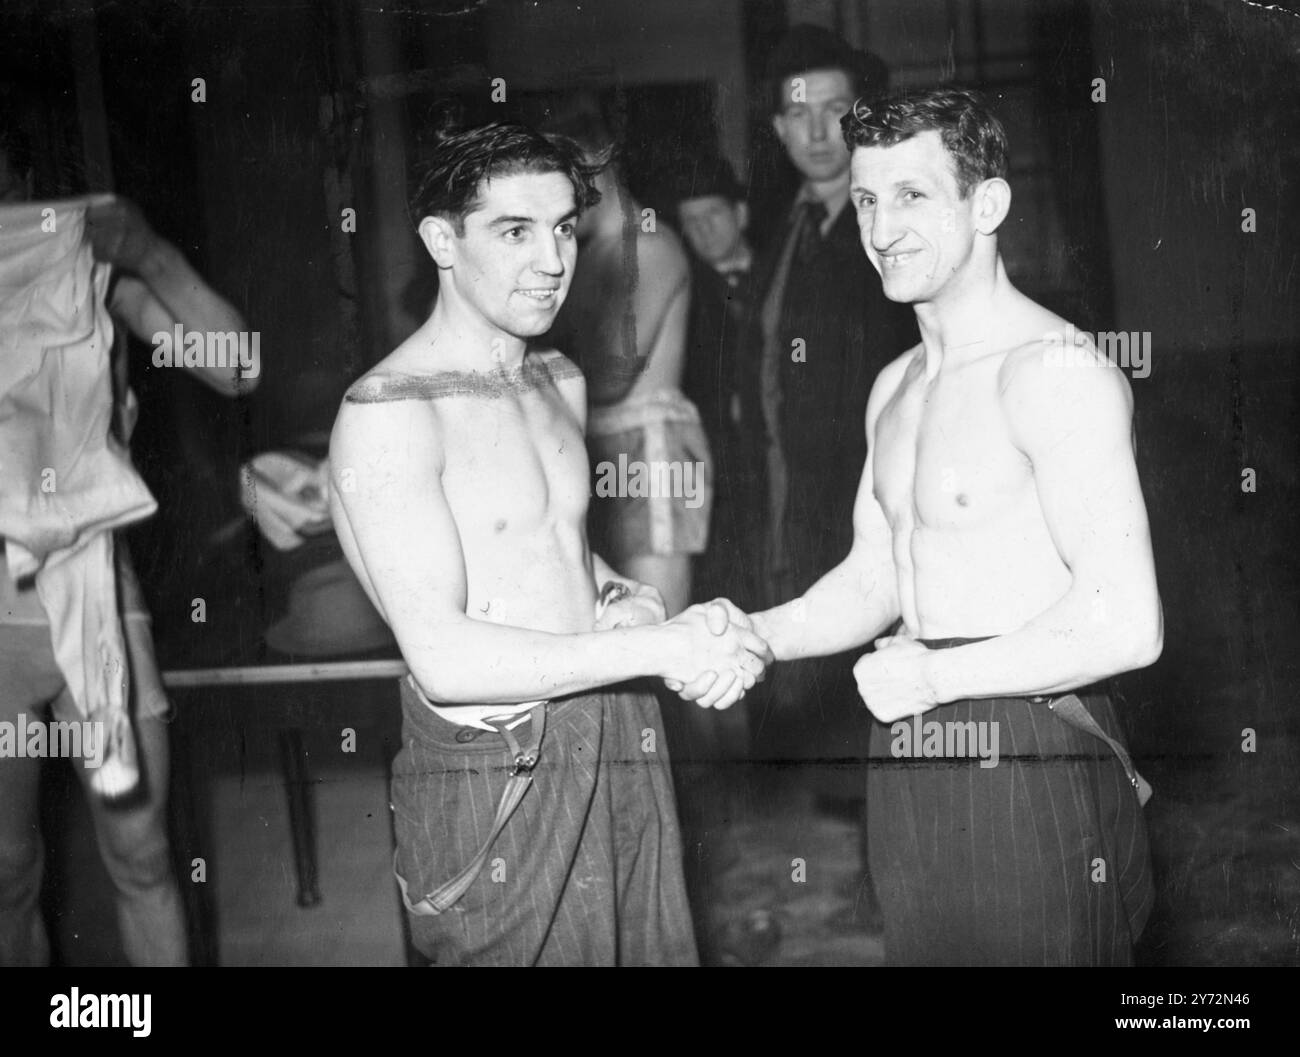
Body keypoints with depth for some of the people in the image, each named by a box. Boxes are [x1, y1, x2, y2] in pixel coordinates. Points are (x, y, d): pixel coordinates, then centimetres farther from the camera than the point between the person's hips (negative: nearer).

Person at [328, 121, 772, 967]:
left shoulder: (561, 382, 11)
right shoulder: (389, 413, -15)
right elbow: (442, 658, -22)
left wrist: (627, 596, 3)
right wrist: (663, 647, -22)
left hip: (621, 753, 7)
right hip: (496, 782, -7)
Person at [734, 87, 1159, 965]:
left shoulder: (1056, 373, -16)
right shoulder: (895, 388, 13)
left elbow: (1126, 626, -22)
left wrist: (928, 675, -14)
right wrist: (755, 635, 3)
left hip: (1033, 770, -8)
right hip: (911, 774, 8)